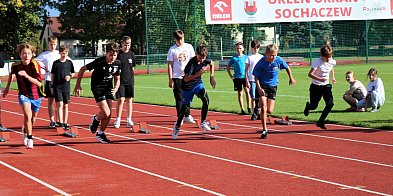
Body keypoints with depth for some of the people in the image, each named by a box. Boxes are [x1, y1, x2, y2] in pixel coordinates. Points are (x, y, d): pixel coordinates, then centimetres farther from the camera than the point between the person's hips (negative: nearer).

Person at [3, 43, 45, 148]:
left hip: (36, 95, 1)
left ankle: (25, 130, 51)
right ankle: (29, 139, -14)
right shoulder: (16, 66, -12)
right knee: (27, 115, -24)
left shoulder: (35, 65, -21)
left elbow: (39, 83, -29)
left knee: (33, 119, 19)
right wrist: (7, 86, 17)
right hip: (24, 95, 0)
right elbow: (12, 73, 15)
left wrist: (26, 75, -39)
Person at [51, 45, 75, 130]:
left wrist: (70, 76, -7)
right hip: (57, 87, -2)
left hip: (66, 87, 2)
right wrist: (52, 86, 3)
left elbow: (73, 73, 15)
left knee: (65, 105, 8)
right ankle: (60, 123, -7)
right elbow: (53, 75, 5)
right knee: (59, 105, -8)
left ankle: (65, 123, 15)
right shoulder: (56, 63, -1)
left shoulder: (69, 63, 3)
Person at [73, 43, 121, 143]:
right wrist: (78, 85, -9)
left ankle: (100, 133, 21)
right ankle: (95, 119, 16)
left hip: (108, 88, 5)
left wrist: (115, 89, -12)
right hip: (97, 87, -5)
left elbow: (117, 79, 8)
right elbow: (82, 69, -10)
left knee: (109, 114, 1)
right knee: (106, 113, -18)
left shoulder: (117, 63, -6)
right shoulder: (99, 62, -22)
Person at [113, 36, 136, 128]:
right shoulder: (118, 54, -3)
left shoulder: (131, 55, 7)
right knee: (120, 100, -7)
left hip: (129, 80, 3)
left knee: (129, 100, 6)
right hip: (120, 81, -3)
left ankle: (129, 120, 12)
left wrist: (131, 76, 10)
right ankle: (117, 120, 0)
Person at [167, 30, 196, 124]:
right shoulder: (172, 50, -2)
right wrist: (170, 79, -8)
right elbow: (170, 65, -3)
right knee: (179, 98, 0)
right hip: (177, 77, -3)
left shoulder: (189, 47, 5)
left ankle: (187, 116, 22)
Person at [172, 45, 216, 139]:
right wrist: (199, 73, -47)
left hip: (198, 84, 4)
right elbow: (186, 79, -37)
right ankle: (177, 126, 31)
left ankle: (203, 122, -13)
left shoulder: (205, 60, -12)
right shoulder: (192, 63, -30)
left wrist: (212, 77, 7)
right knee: (185, 108, 6)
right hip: (188, 86, -4)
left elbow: (212, 63, 14)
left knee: (206, 99, -24)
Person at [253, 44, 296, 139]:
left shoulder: (278, 60, -12)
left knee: (269, 111, -2)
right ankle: (264, 130, -4)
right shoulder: (261, 63, -17)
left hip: (273, 86, 2)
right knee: (263, 108, -14)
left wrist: (291, 78, 18)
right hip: (262, 86, -2)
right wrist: (259, 88, -21)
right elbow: (256, 77, -8)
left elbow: (287, 67, 8)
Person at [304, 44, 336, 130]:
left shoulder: (333, 62, -4)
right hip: (316, 86, -4)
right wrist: (320, 79, -41)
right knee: (314, 106, 5)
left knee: (330, 104, -14)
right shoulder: (318, 62, -21)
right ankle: (308, 106, 45)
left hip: (326, 85, 4)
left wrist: (333, 77, 13)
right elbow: (310, 74, -28)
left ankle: (320, 122, -1)